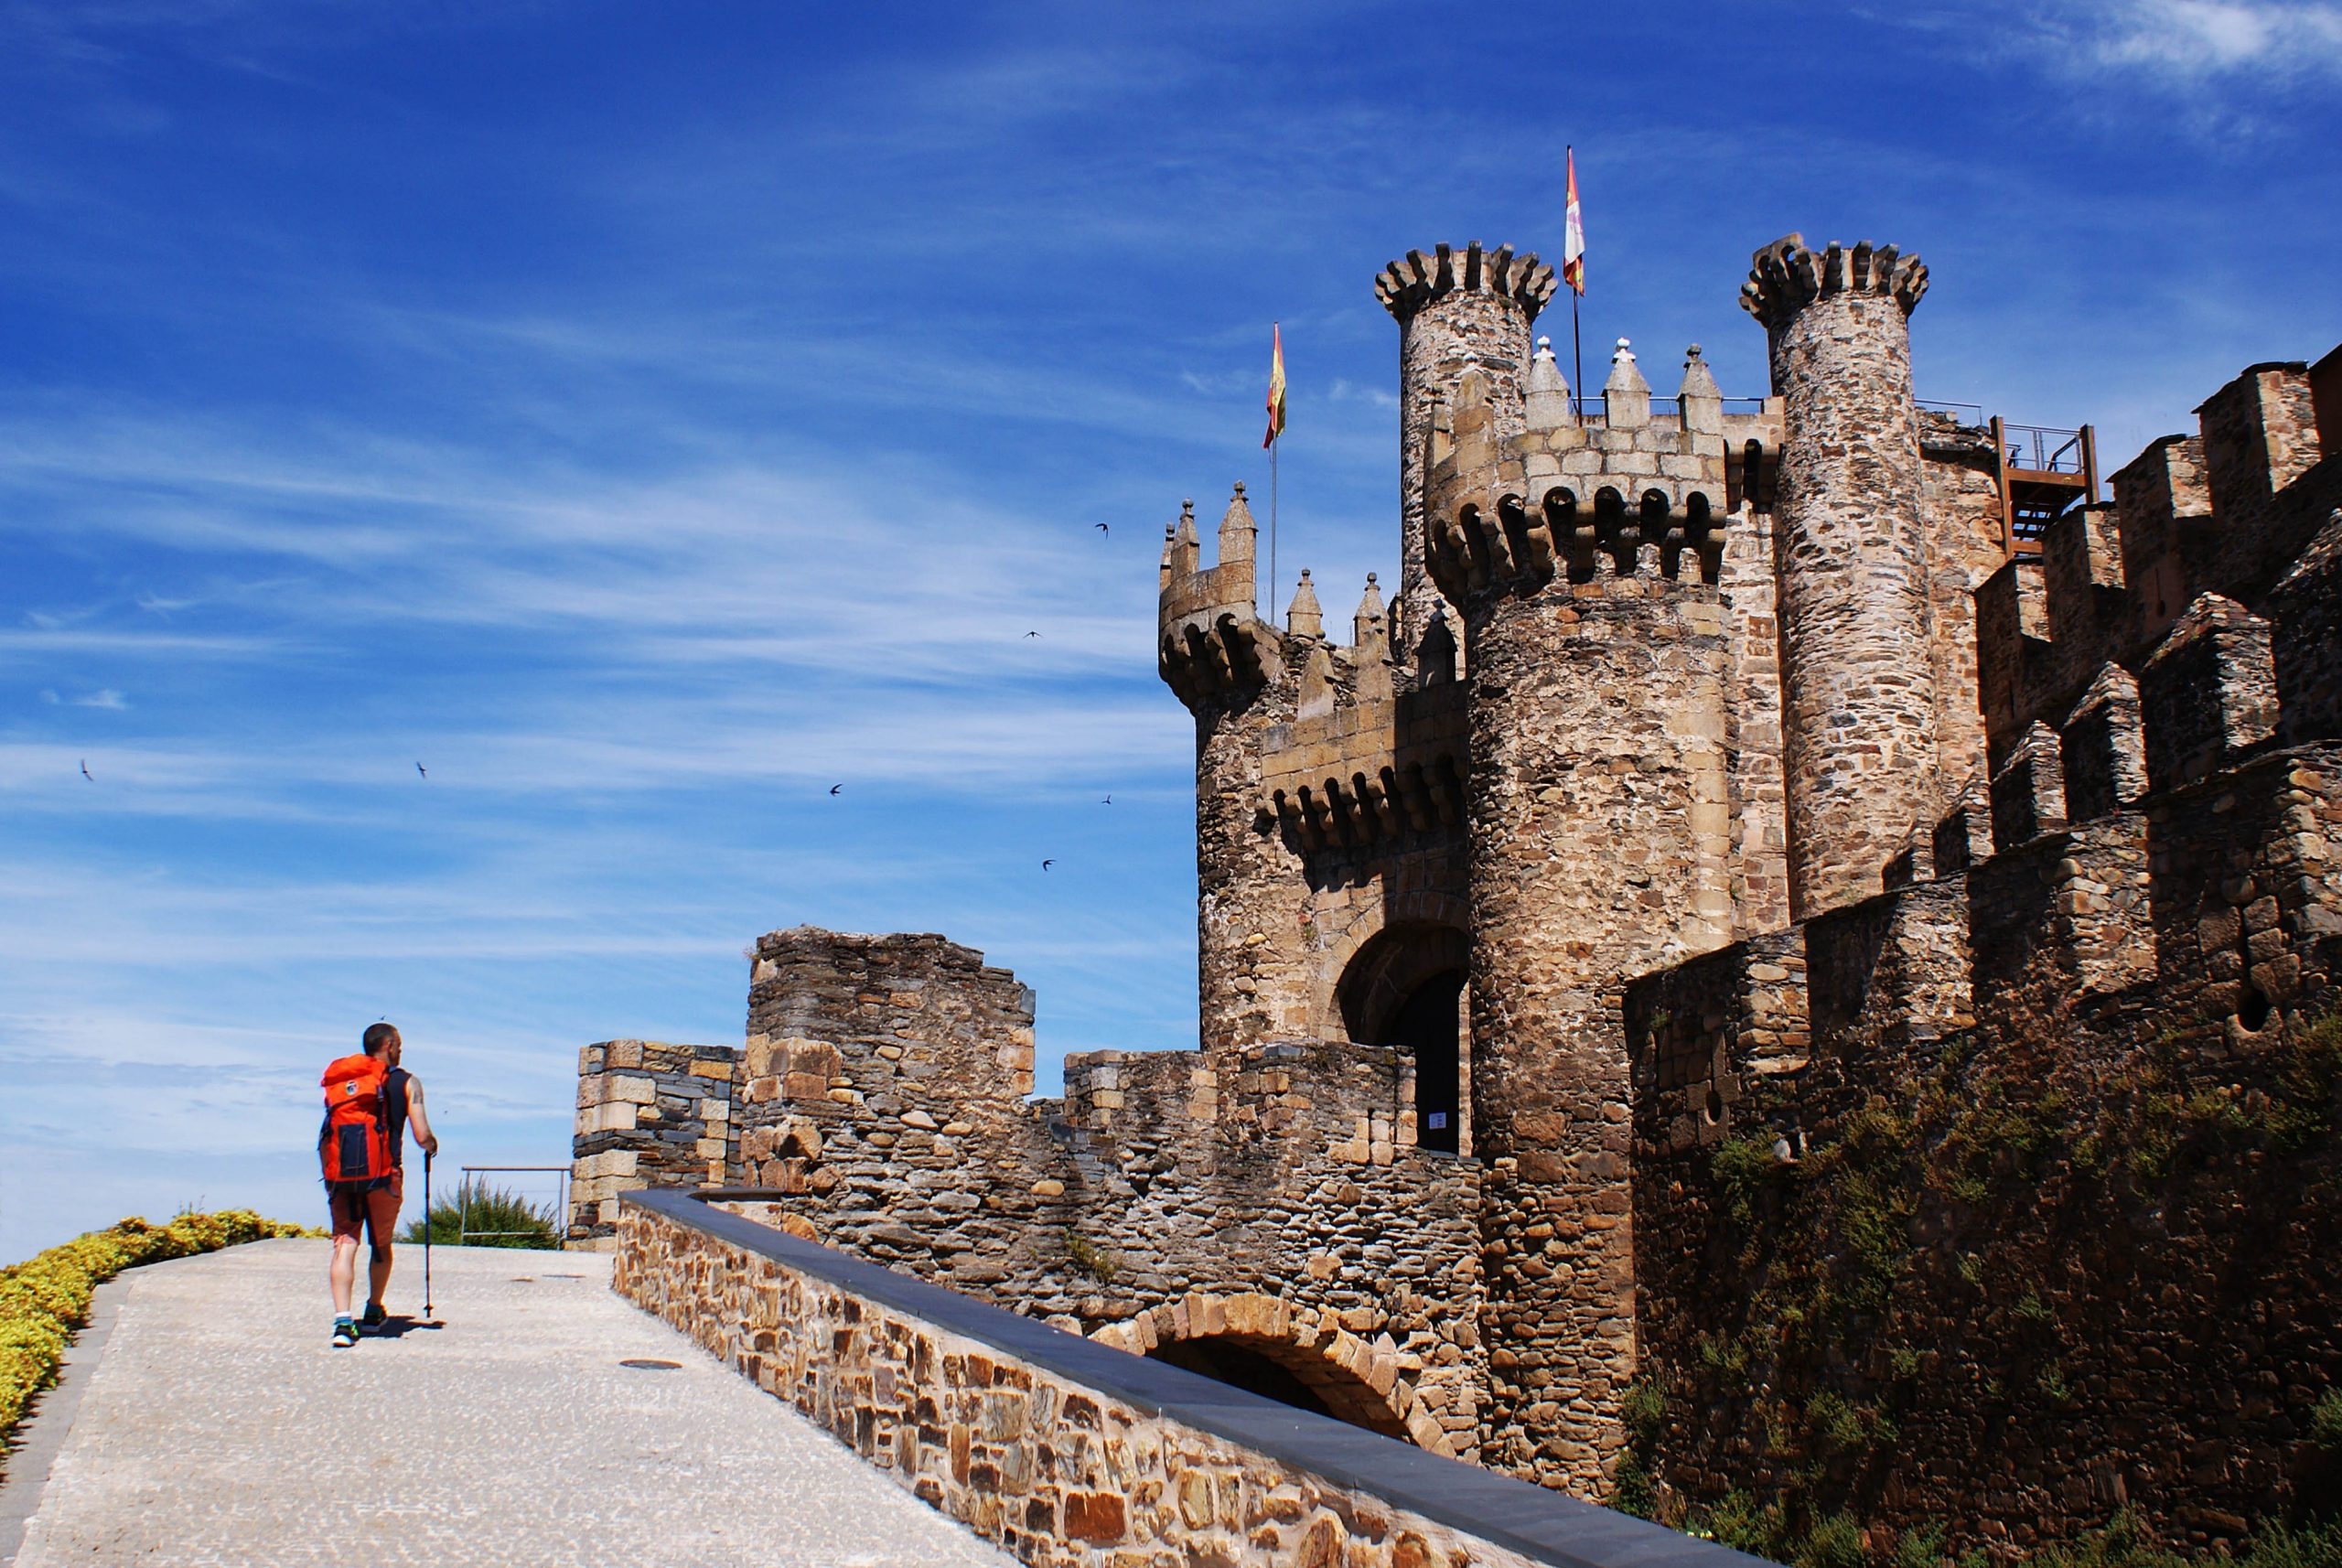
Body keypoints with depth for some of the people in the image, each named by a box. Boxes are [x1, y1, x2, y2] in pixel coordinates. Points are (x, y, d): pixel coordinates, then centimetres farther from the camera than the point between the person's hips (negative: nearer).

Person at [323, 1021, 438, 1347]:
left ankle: (342, 1320, -13)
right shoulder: (407, 1082, 2)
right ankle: (373, 1312, 31)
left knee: (344, 1244, 1)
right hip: (385, 1174, -1)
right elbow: (422, 1136, -5)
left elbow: (326, 1134, 7)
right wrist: (431, 1146, 17)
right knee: (381, 1245, 18)